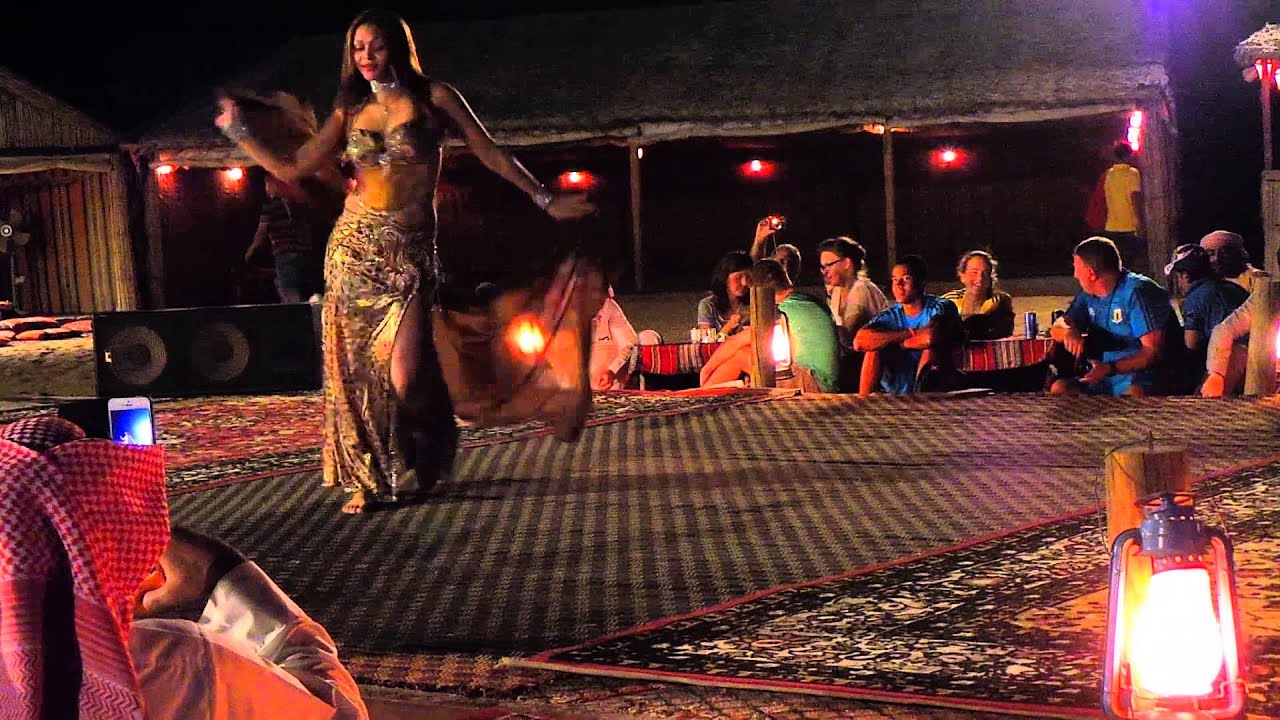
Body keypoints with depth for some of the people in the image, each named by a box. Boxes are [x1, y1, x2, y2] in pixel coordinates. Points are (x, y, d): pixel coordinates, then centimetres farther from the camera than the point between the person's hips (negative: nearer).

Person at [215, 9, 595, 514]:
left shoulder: (433, 97, 3)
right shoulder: (350, 112, 12)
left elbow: (491, 154, 5)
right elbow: (291, 169, 9)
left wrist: (544, 199, 4)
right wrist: (238, 133, 8)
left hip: (409, 252, -3)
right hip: (354, 246, 3)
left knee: (404, 377, -15)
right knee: (354, 370, 0)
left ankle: (426, 457, 15)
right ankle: (369, 480, 12)